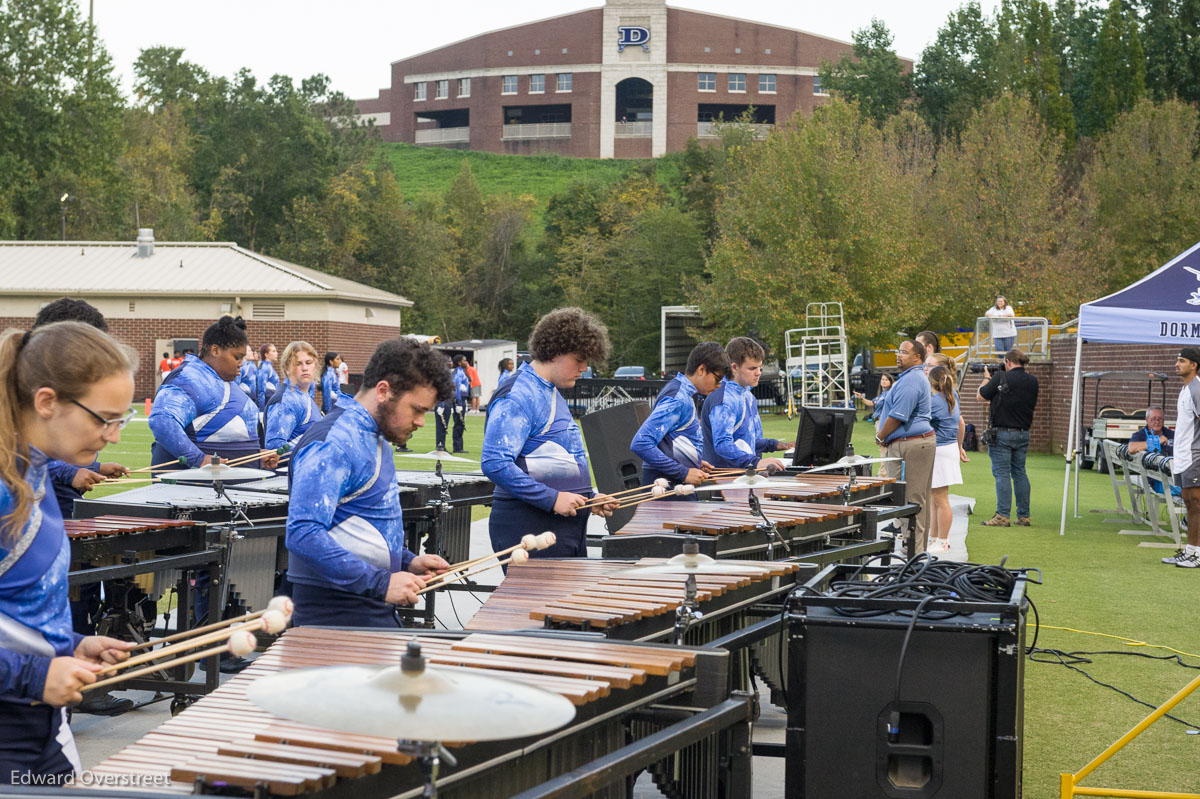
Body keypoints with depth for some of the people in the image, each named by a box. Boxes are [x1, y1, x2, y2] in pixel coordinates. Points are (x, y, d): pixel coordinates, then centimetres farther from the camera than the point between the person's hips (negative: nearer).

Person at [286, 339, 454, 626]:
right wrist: (380, 583, -28)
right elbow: (303, 534, -28)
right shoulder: (331, 445, -18)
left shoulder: (376, 438, 14)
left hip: (376, 613, 9)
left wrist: (407, 562, 9)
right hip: (336, 619, -9)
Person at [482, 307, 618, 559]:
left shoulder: (553, 395, 18)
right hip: (529, 530, -10)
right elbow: (495, 463, -24)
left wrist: (589, 499, 14)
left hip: (569, 528, 10)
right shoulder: (516, 398, -14)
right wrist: (552, 499, -23)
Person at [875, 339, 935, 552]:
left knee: (909, 500, -9)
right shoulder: (918, 378, 20)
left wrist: (880, 437, -5)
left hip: (909, 445, -11)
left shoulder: (910, 381, -16)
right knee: (919, 499, 12)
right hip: (923, 441, 11)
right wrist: (885, 437, 22)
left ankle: (911, 551, -8)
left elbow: (897, 416, -19)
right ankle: (919, 549, 17)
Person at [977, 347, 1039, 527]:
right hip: (1023, 433, 6)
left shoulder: (1001, 378, -14)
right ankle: (1024, 516, 14)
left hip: (1002, 433, -6)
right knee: (1020, 472, 12)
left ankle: (1003, 516, -7)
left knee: (1002, 473, -3)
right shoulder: (1032, 381, 5)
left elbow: (981, 396, -5)